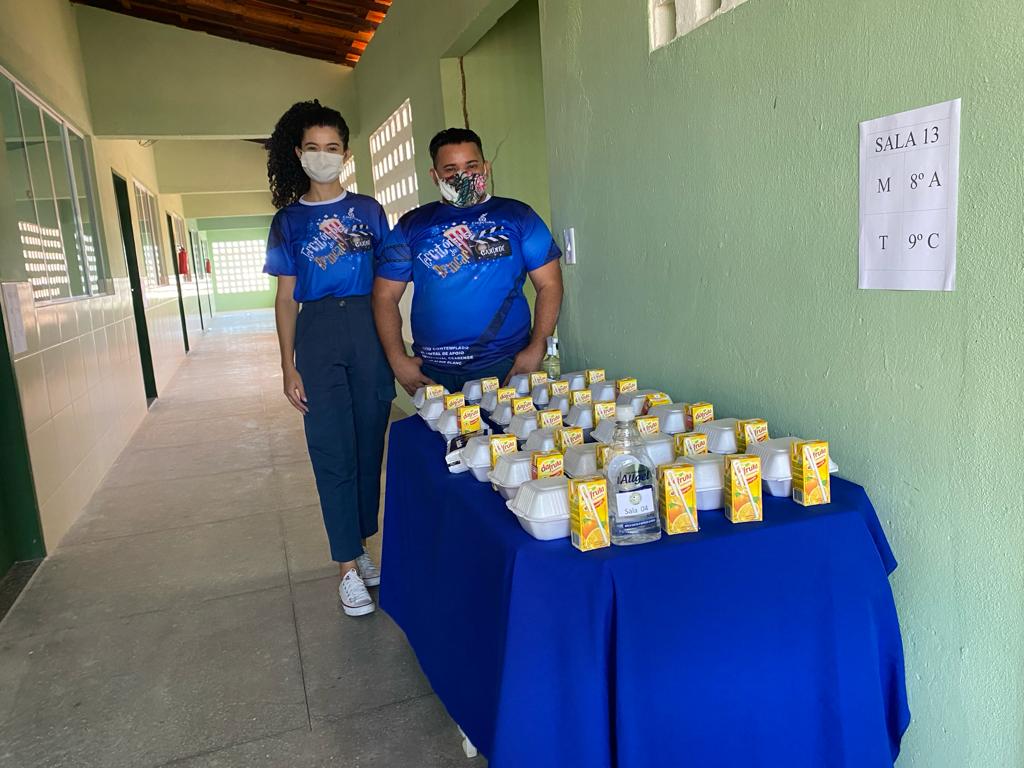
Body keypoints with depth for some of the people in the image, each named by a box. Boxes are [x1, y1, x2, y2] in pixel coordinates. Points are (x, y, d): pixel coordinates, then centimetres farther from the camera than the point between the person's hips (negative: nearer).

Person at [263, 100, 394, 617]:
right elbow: (286, 297, 7)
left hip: (368, 327, 1)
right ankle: (348, 565, 7)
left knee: (369, 441, 5)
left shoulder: (367, 210, 9)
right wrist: (289, 366, 0)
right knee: (332, 450, -1)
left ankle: (359, 542, 22)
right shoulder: (287, 220, 9)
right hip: (317, 332, -1)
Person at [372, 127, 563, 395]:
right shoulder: (412, 225, 10)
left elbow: (549, 284, 2)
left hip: (505, 367, -1)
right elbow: (385, 295, 7)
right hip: (433, 374, 1)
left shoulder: (517, 215, 6)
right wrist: (398, 360, -5)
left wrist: (536, 349, -10)